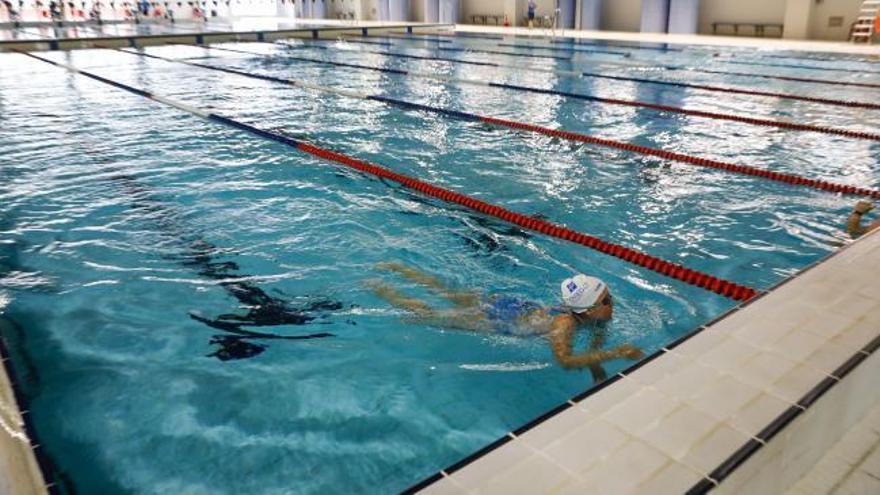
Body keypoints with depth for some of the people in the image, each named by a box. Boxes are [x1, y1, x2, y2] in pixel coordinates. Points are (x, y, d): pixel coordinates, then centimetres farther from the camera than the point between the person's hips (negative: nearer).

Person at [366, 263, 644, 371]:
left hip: (511, 304, 7)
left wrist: (595, 361, -10)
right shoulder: (564, 325, -36)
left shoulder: (596, 314, -14)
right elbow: (564, 361, -52)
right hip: (492, 320, -7)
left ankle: (394, 267, 43)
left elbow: (599, 331, 7)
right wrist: (614, 354, -47)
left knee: (443, 292, 25)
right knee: (424, 315, 12)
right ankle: (377, 288, 30)